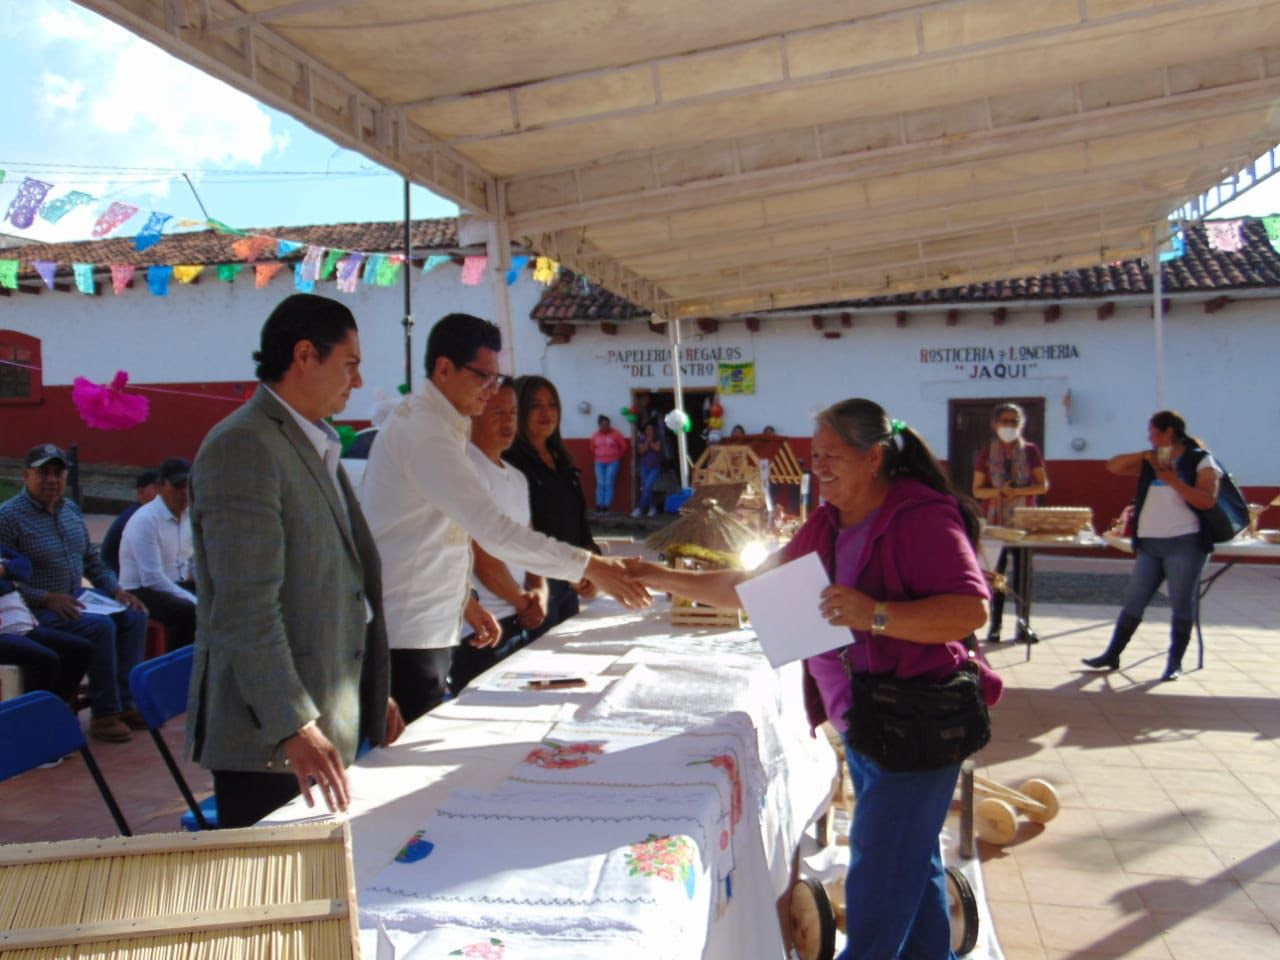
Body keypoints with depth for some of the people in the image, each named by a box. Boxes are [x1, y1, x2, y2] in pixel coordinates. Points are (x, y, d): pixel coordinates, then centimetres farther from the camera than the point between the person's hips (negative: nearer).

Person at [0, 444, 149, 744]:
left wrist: (116, 590, 4)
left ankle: (124, 703, -5)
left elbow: (92, 560, 19)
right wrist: (48, 598, -25)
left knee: (134, 617, -11)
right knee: (101, 626, -29)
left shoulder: (70, 509, 12)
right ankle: (104, 714, -17)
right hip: (37, 609, -8)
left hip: (75, 597, 8)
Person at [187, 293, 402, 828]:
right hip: (269, 740, -9)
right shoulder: (243, 446, -15)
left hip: (325, 726, 9)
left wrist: (373, 694, 20)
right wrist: (294, 726, -25)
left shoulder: (315, 448, 15)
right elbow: (246, 607, -22)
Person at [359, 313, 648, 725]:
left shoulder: (428, 422, 12)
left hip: (428, 629, 10)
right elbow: (493, 530, -28)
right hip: (405, 635, -10)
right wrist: (589, 566, -27)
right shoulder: (424, 431, -20)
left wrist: (463, 599, 16)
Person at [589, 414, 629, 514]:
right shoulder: (595, 436, 5)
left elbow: (624, 446, 2)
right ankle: (599, 505, -4)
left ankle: (606, 506, -9)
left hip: (612, 462, -2)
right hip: (599, 463, 2)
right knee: (600, 483, -4)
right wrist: (595, 459, 13)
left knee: (609, 483, -9)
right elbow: (592, 449, 19)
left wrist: (618, 457, 6)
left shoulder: (615, 434, -4)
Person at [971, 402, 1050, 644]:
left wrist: (1018, 491, -15)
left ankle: (1022, 624, 5)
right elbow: (977, 490, 2)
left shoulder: (1031, 451, 5)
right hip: (995, 522, 0)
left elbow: (1043, 486, 1)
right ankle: (994, 625, 5)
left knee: (1022, 572, 0)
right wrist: (997, 491, -17)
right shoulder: (986, 454, 4)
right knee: (996, 573, 1)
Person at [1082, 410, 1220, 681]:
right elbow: (1113, 466, 12)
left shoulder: (1201, 460, -1)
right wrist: (1144, 455, 0)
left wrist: (1174, 481, -19)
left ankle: (1175, 663, 10)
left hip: (1185, 543, -5)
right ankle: (1112, 655, 12)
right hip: (1149, 544, 5)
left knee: (1182, 605, 1)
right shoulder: (1151, 463, 15)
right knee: (1133, 602, 7)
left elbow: (1208, 500, -12)